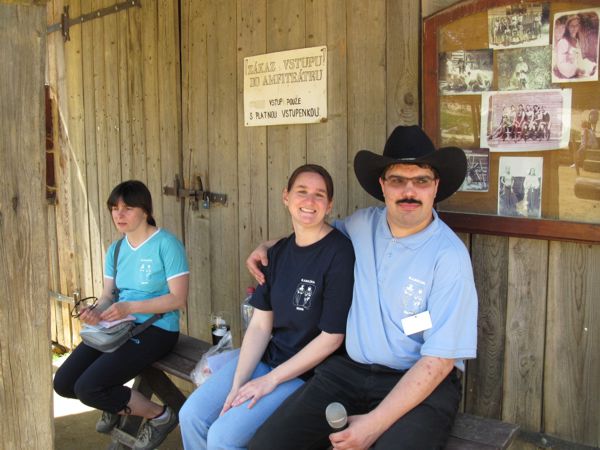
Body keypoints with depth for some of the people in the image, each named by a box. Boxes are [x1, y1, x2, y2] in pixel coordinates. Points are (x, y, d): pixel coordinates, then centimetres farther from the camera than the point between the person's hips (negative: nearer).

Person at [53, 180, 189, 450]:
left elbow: (178, 298, -16)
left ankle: (160, 416, 3)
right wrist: (95, 312, -14)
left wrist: (130, 307, -23)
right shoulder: (115, 250, 11)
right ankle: (117, 403, 27)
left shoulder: (166, 244, -11)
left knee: (88, 388, -19)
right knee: (63, 383, -3)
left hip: (156, 330, -7)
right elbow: (107, 296, 10)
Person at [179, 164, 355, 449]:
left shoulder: (339, 254, -16)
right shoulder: (278, 252, 5)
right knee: (191, 415, -3)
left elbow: (332, 337, -16)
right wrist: (237, 384, -10)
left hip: (308, 373, -6)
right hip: (266, 358, 7)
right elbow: (260, 324, 2)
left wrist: (272, 379, -13)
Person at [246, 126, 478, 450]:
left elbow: (440, 359, -14)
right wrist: (267, 246, 19)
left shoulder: (449, 256, -12)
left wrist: (376, 423, -19)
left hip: (422, 386, -4)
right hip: (349, 371, 4)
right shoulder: (363, 224, 4)